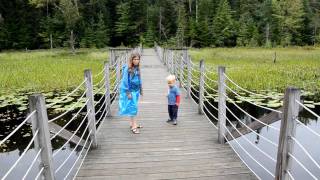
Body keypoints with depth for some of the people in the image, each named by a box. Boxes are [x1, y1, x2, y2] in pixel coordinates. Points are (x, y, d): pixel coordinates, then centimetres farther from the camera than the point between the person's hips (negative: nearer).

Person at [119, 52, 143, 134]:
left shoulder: (137, 68, 5)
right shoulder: (127, 68, -16)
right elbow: (125, 81, -16)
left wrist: (140, 89, 16)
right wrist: (128, 92, -17)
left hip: (136, 90, 7)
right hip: (129, 91, -7)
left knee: (133, 107, 15)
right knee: (132, 107, -5)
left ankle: (132, 123, 27)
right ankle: (134, 126, 1)